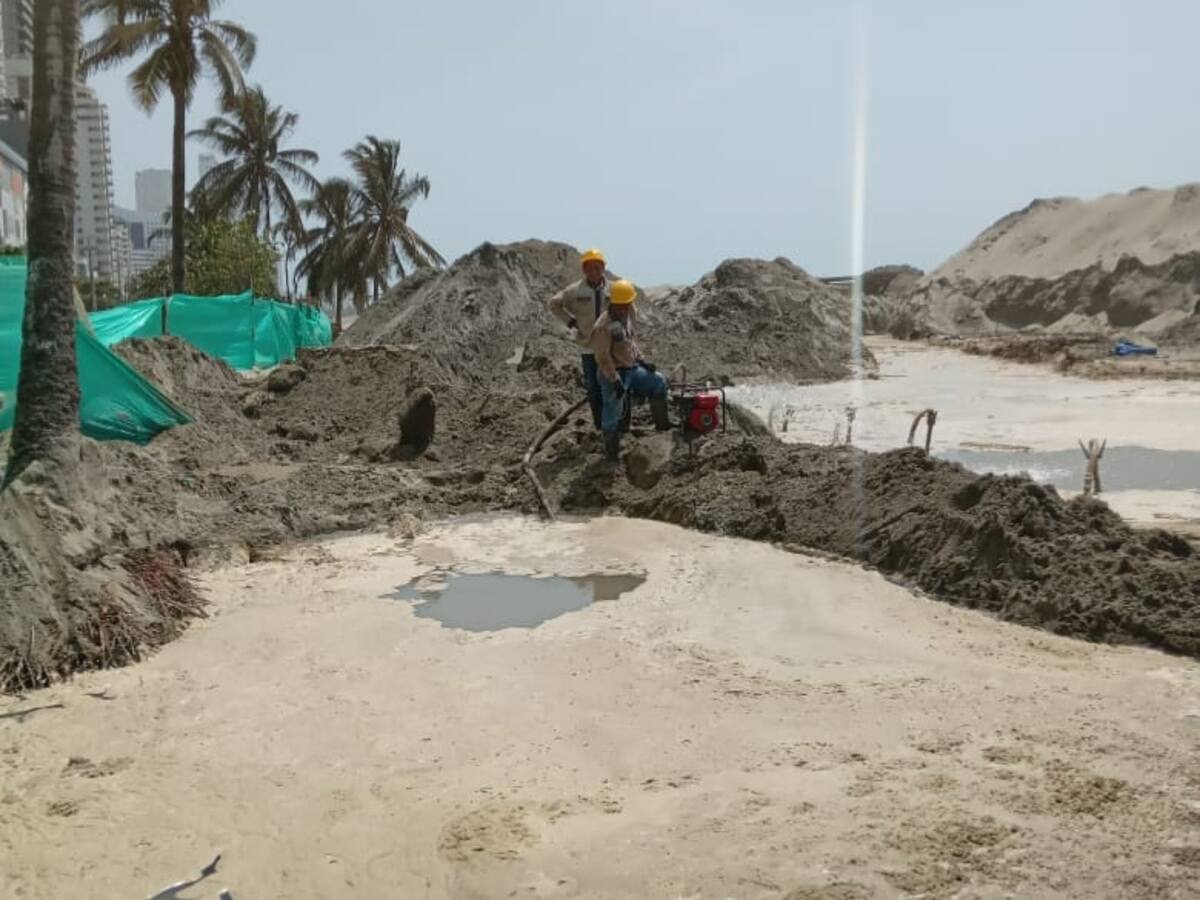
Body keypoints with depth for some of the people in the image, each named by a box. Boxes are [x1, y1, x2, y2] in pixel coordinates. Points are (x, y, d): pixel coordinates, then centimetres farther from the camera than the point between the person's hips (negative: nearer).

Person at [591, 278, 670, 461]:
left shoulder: (627, 315, 4)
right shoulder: (603, 327, -24)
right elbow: (603, 359, -23)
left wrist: (641, 360, 11)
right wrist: (616, 381, -23)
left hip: (631, 369, 9)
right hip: (613, 375, -9)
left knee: (659, 382, 14)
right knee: (613, 415, -1)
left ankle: (662, 423, 24)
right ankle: (611, 453, 13)